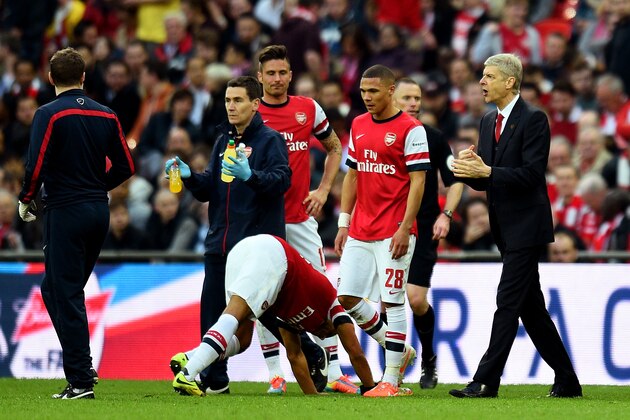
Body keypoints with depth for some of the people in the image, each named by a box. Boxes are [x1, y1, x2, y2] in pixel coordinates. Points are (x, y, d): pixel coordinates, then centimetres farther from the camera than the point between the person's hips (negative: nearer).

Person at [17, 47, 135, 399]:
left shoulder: (49, 114, -9)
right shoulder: (106, 115, 8)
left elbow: (37, 165, -15)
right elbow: (125, 167, 9)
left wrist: (26, 200, 1)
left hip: (65, 212, -6)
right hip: (99, 212, 6)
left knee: (66, 295, -3)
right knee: (55, 289, 19)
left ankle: (81, 380, -7)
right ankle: (80, 366, 13)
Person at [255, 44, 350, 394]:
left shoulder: (309, 109, 5)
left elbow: (334, 148, 18)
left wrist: (323, 189, 7)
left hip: (301, 218, 2)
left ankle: (334, 372, 2)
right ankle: (275, 373, 6)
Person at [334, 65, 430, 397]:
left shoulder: (411, 129, -8)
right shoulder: (358, 126, 12)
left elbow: (417, 181, -10)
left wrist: (405, 228, -16)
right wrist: (343, 223, 13)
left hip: (393, 231, -7)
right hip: (360, 231, 7)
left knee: (392, 302, -5)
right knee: (347, 298, 4)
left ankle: (391, 380, 0)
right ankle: (398, 350, 22)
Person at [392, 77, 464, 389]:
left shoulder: (434, 139, 2)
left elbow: (454, 182, 5)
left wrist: (445, 215, -9)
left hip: (423, 232, -2)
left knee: (416, 299, -10)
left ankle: (429, 359, 13)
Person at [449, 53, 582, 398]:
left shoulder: (533, 119, -11)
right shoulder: (488, 122, 14)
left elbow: (532, 174, -19)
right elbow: (485, 180, 15)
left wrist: (486, 171, -26)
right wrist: (470, 168, -7)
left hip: (526, 226, -9)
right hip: (506, 228, 9)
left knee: (508, 302, -11)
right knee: (531, 309, 11)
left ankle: (486, 381, -13)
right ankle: (566, 381, 17)